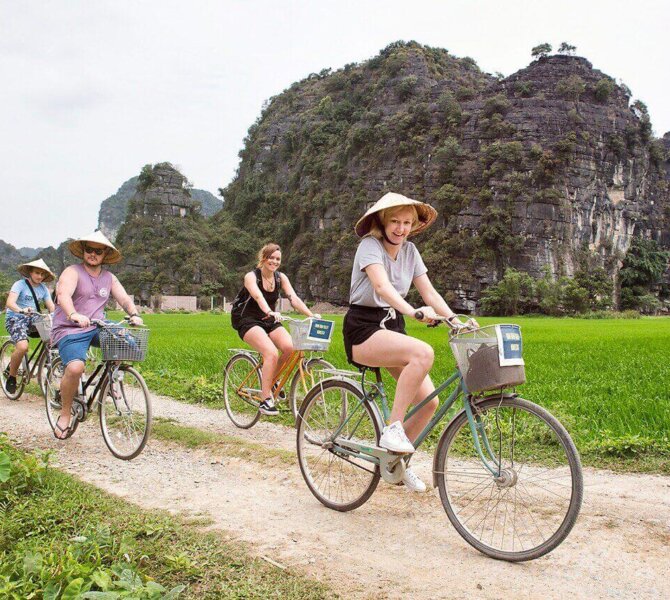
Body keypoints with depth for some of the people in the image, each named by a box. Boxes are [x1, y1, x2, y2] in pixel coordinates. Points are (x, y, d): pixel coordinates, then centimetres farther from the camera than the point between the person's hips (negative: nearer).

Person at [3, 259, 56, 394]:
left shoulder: (43, 288, 7)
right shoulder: (20, 284, -9)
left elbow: (51, 307, 1)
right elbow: (10, 303, -24)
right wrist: (22, 310, -44)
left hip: (33, 317, 5)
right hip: (15, 318, -5)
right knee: (23, 346, -30)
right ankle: (11, 375, -6)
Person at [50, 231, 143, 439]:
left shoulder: (109, 278, 13)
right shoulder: (72, 272, -6)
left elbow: (124, 298, 4)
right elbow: (63, 295, -24)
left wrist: (134, 314, -18)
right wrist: (73, 315, -44)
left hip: (97, 329, 5)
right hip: (70, 331, -5)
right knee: (75, 368, -29)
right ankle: (65, 415, -7)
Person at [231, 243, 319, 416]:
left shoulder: (281, 278, 1)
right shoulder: (251, 276, -14)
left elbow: (294, 299, -11)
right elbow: (258, 297, -34)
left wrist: (311, 315, -27)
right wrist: (270, 312, -54)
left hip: (268, 320, 5)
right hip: (247, 321, -5)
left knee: (290, 347, -22)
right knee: (272, 353, -29)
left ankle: (271, 380, 5)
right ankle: (265, 400, -21)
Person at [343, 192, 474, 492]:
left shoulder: (409, 251, 9)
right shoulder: (370, 245, -12)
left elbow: (429, 291, 2)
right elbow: (382, 287, -29)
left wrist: (454, 318, -15)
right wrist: (414, 312, -45)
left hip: (392, 328, 7)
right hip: (363, 330, -7)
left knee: (429, 401, -6)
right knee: (423, 352, -34)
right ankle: (392, 429, -24)